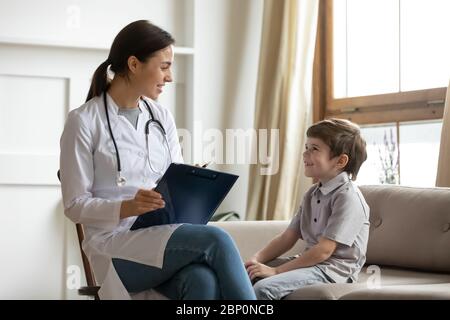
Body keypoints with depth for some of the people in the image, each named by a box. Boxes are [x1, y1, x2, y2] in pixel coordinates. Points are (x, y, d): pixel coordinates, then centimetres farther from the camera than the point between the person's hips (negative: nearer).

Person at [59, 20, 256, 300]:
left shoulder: (161, 117, 13)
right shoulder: (84, 122, -4)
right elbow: (75, 205, -5)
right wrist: (128, 207, -23)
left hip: (165, 236, 4)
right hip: (116, 246, -4)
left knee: (204, 280, -32)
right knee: (215, 241, -30)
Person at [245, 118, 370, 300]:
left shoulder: (347, 197, -15)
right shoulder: (313, 194, 14)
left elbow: (323, 251, -20)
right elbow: (288, 237, 12)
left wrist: (275, 270, -19)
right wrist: (256, 259, -5)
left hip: (333, 269, -9)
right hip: (311, 262, 9)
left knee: (264, 288, -28)